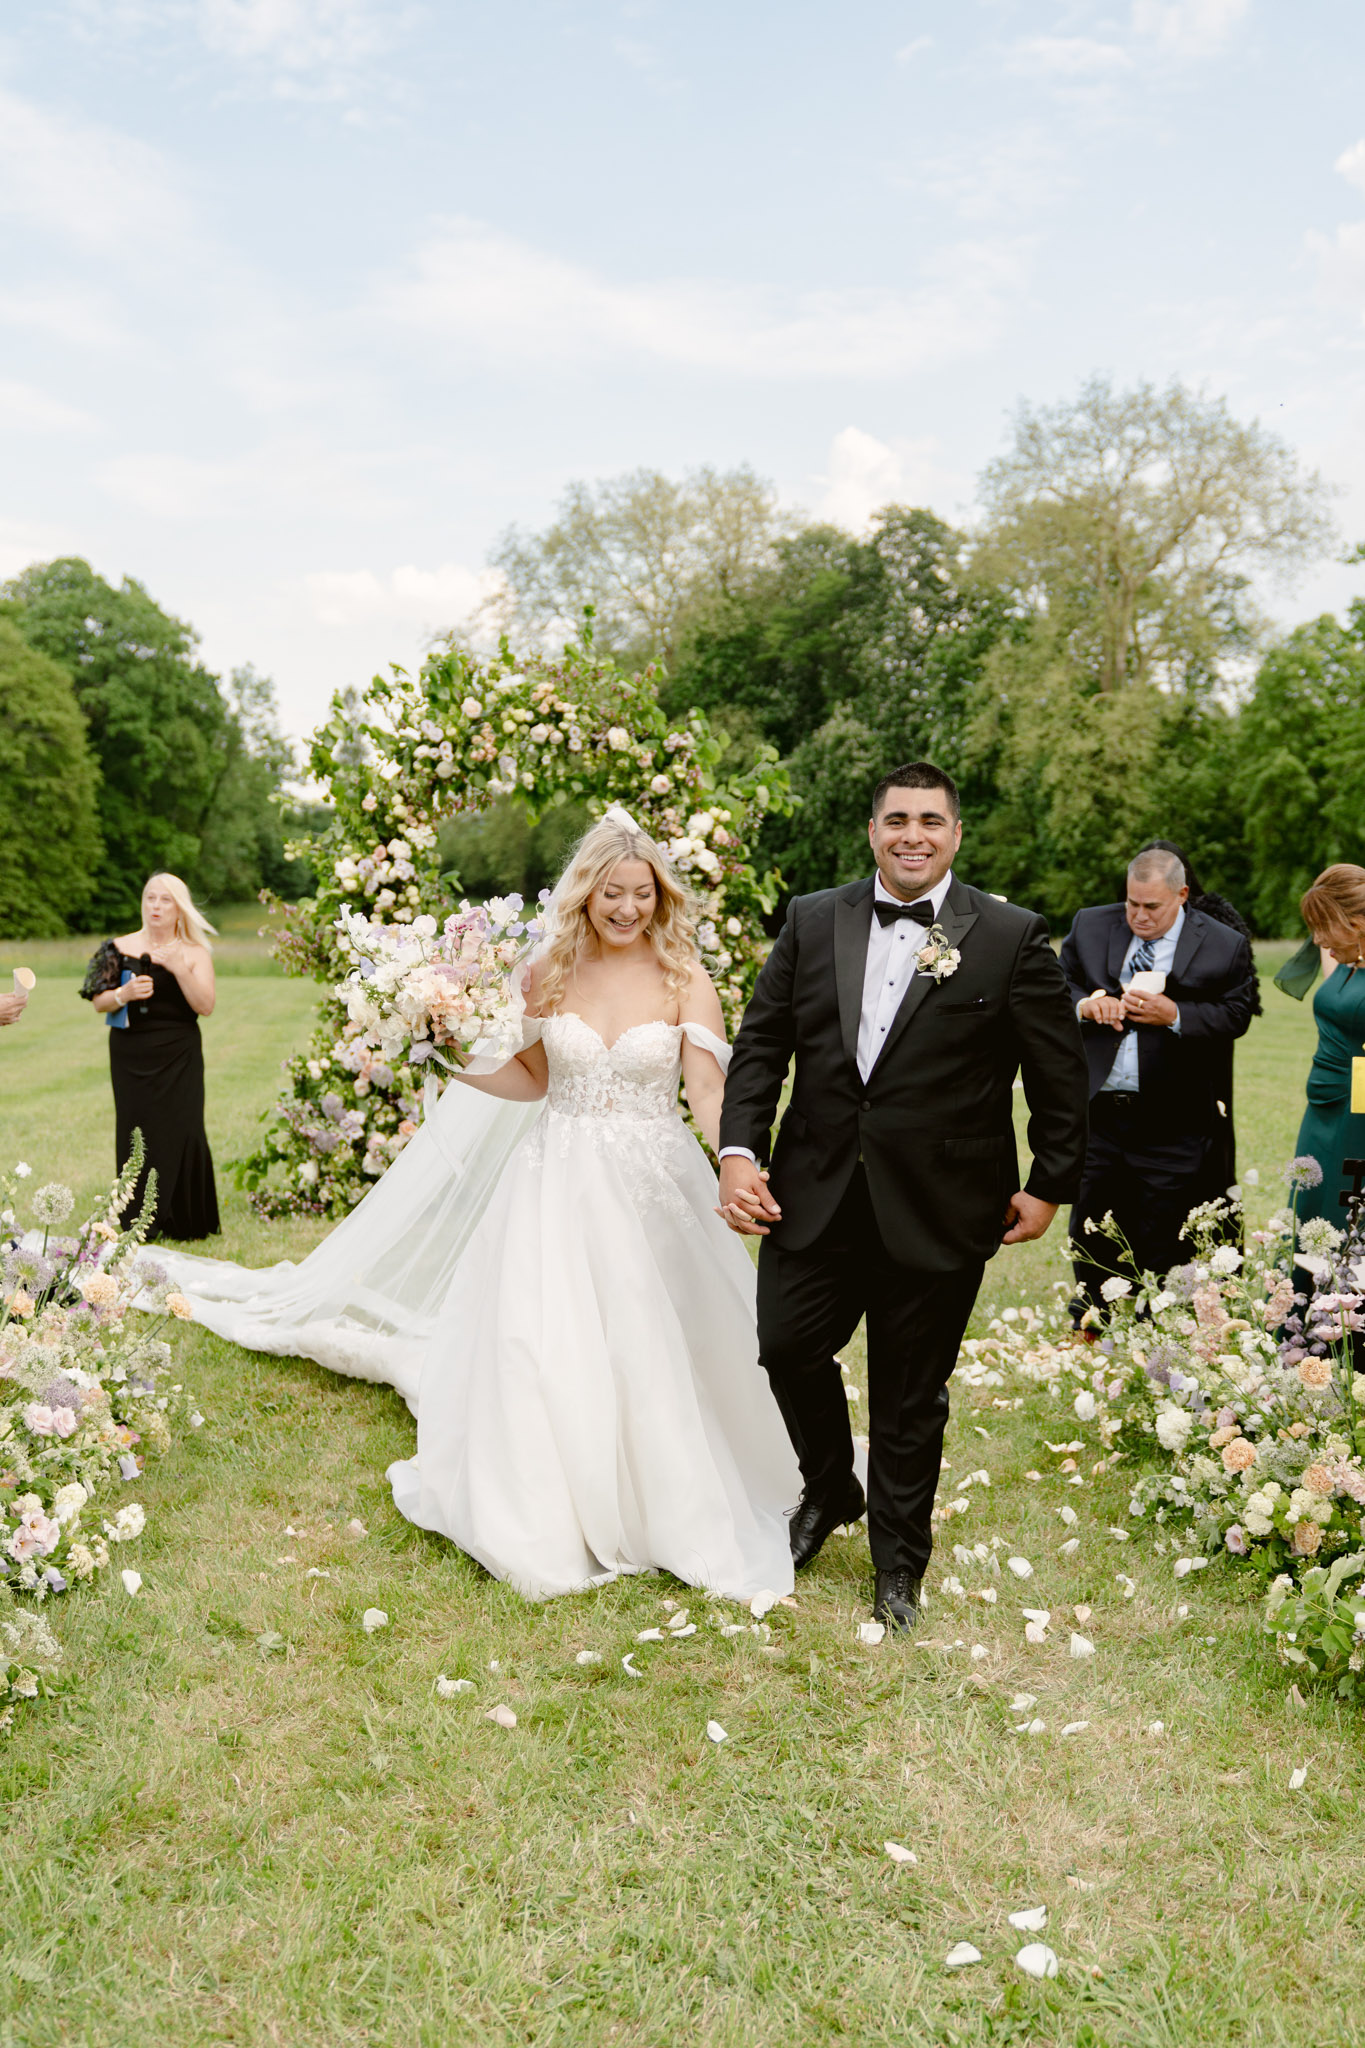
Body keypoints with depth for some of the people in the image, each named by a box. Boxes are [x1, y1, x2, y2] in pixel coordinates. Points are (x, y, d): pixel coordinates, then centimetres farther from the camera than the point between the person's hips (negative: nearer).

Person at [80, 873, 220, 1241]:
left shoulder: (195, 953, 4)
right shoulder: (121, 947, 6)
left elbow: (206, 1006, -7)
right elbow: (98, 1002, 5)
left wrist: (179, 969, -17)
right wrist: (124, 994, -15)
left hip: (179, 1057, -1)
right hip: (131, 1055, 1)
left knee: (182, 1131, -7)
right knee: (136, 1131, -1)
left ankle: (183, 1220, 5)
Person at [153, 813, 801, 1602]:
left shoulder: (685, 981, -5)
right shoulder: (547, 973, 1)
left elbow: (711, 1091, -14)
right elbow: (530, 1080, 12)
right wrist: (461, 1063, -5)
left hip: (651, 1189, -1)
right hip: (559, 1183, 1)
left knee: (653, 1351, 6)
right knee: (541, 1348, 0)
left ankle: (666, 1505, 30)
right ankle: (547, 1518, 21)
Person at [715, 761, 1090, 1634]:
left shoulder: (1013, 937, -4)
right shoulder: (811, 919, 4)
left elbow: (1060, 1073, 0)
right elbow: (761, 1040, 5)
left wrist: (1051, 1186, 2)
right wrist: (740, 1149, -6)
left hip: (937, 1210, -2)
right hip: (815, 1194, 3)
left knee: (911, 1397, 10)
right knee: (788, 1348, 6)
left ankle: (900, 1564, 33)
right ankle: (830, 1490, 39)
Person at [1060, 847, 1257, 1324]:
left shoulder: (1224, 945, -2)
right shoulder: (1090, 927, 6)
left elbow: (1235, 1015, -5)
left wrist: (1174, 1015, -18)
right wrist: (1083, 1004, -11)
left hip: (1171, 1127, -3)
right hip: (1096, 1111, 3)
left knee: (1161, 1247, 5)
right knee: (1089, 1232, 13)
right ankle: (1087, 1334, 28)